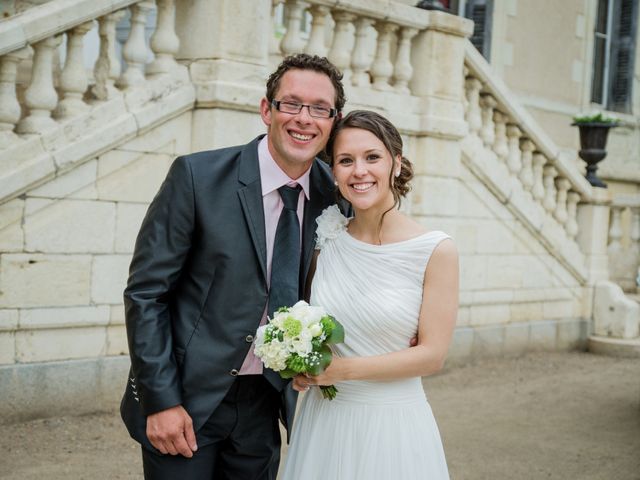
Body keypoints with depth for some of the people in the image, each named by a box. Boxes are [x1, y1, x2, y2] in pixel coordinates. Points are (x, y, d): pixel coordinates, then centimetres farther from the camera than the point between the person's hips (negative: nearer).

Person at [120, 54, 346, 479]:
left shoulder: (334, 193, -3)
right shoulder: (197, 176, -15)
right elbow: (145, 291, -12)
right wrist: (161, 400, -14)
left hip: (264, 402, 4)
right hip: (187, 398, -4)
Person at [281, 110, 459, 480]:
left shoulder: (436, 251, -11)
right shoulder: (327, 239, 0)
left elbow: (432, 354, -11)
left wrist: (344, 369, -17)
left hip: (393, 424, -3)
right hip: (323, 420, 4)